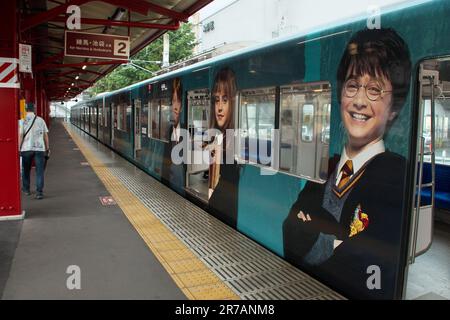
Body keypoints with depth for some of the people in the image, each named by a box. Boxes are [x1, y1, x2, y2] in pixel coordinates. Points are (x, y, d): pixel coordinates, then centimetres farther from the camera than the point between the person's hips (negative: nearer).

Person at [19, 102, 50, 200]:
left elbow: (20, 136, -6)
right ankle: (39, 192, -6)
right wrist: (47, 148, 12)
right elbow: (46, 135, 5)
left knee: (26, 170, 17)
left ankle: (26, 189, 30)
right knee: (39, 171, 0)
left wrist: (18, 149, 0)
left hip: (26, 149, 0)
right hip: (40, 148, 0)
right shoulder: (41, 120, 3)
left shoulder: (23, 121, -3)